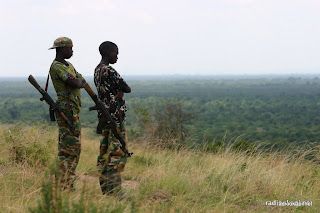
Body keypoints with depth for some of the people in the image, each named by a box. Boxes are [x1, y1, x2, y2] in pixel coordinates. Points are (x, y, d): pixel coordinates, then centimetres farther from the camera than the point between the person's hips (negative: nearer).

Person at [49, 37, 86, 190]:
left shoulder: (68, 65, 18)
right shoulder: (56, 67, -13)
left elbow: (82, 82, 14)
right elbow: (75, 83, -21)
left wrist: (77, 81, -7)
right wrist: (78, 81, 1)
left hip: (73, 110, 10)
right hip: (67, 110, -10)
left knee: (74, 148, 12)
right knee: (68, 148, -10)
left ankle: (69, 185, 18)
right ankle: (64, 186, -8)